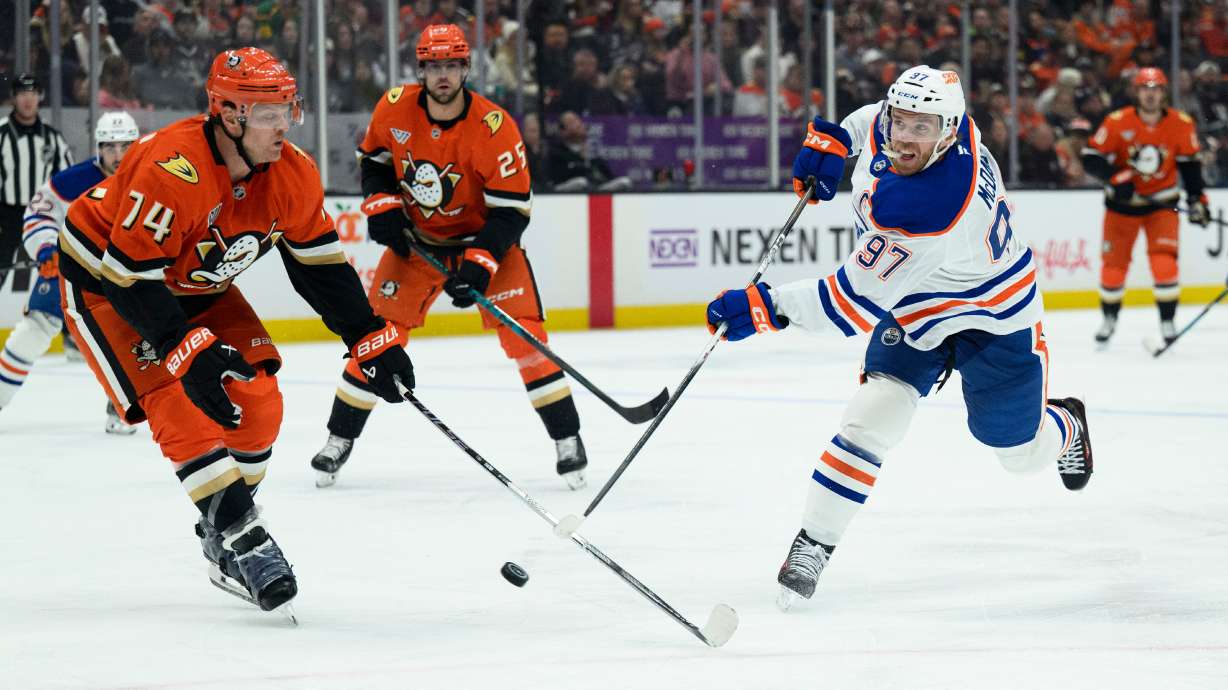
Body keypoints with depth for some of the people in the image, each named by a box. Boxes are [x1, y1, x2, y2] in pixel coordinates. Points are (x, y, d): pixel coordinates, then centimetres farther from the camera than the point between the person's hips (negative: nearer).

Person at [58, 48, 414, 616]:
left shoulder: (292, 175, -15)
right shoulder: (170, 171, -37)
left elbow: (319, 264, -1)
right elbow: (130, 277, -35)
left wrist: (371, 340, -5)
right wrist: (188, 352, -40)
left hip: (195, 285, 7)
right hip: (103, 281, -7)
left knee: (256, 396, -3)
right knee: (178, 400, -23)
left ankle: (225, 545, 12)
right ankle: (235, 534, -22)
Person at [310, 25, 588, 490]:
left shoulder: (495, 126, -25)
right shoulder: (395, 108, -14)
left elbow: (512, 208, -21)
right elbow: (373, 159, 7)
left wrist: (480, 262, -31)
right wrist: (381, 204, -11)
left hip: (485, 238, -3)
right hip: (415, 237, 3)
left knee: (523, 334, -15)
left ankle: (567, 440, -3)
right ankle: (340, 439, 12)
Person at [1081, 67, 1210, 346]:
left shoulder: (1181, 124, -9)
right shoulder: (1118, 122, -16)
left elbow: (1189, 163, 4)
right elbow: (1091, 158, -14)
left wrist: (1197, 199, -1)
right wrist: (1115, 177, -29)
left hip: (1162, 202, 0)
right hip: (1122, 202, 0)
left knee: (1164, 261, -15)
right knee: (1113, 264, 4)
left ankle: (1167, 321, -1)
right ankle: (1110, 317, 29)